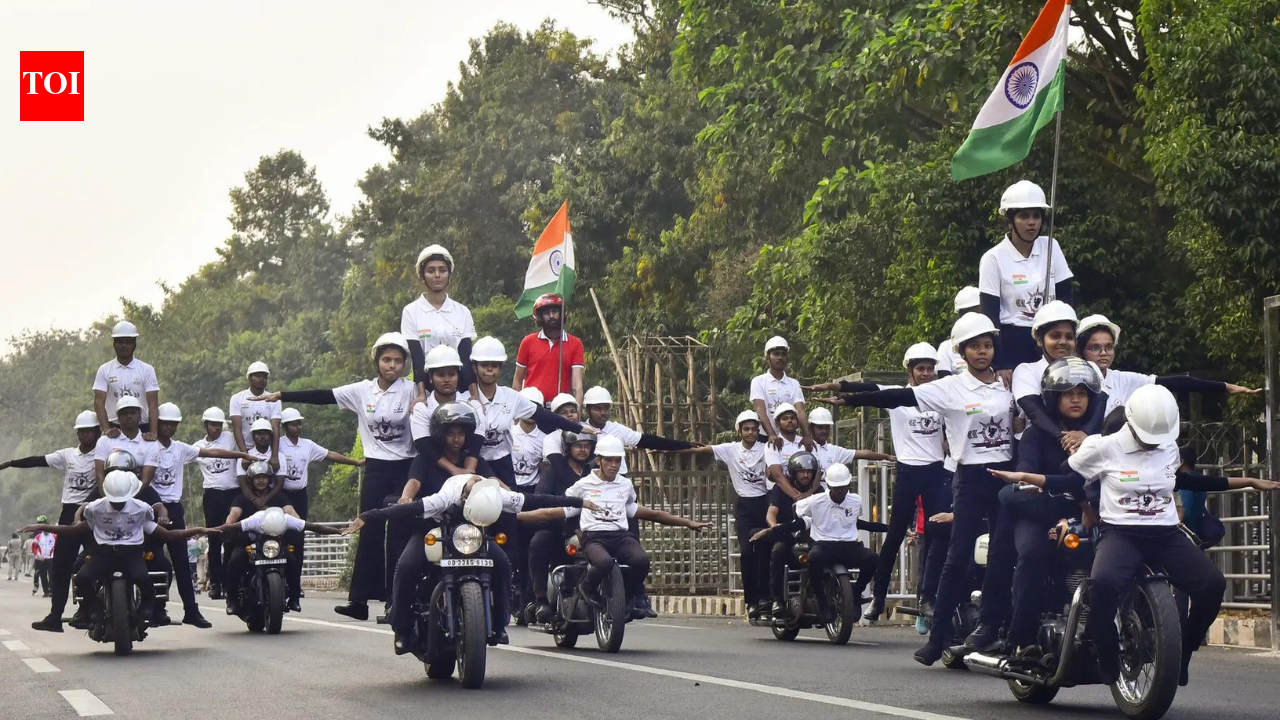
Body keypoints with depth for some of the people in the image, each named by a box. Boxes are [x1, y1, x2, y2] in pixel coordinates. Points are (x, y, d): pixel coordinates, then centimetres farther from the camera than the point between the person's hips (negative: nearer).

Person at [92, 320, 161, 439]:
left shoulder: (147, 370, 2)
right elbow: (99, 402, -5)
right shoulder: (104, 370, 4)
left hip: (142, 428, 0)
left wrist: (153, 432, -18)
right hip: (115, 428, 0)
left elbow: (152, 403, -5)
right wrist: (106, 429, -20)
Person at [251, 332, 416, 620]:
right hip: (376, 469, 2)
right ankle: (360, 599, -5)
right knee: (370, 533, -3)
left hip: (405, 469, -2)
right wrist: (280, 396, 0)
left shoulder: (410, 391, -3)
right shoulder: (362, 391, 4)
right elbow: (322, 397, 2)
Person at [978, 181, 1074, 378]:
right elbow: (990, 316, -6)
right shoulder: (994, 259, -5)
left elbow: (1065, 298, 7)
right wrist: (999, 366, -13)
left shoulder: (1051, 247, 5)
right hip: (1012, 344, -3)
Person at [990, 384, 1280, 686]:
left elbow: (1182, 480, 29)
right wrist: (1023, 477, -6)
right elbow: (1069, 482, 9)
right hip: (1120, 533, -4)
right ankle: (1108, 659, -16)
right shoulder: (1105, 447, -1)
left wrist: (1248, 482, 31)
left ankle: (1180, 655, 0)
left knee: (1212, 584, -21)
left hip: (1166, 535, 4)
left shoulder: (1169, 447, 12)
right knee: (1103, 583, -38)